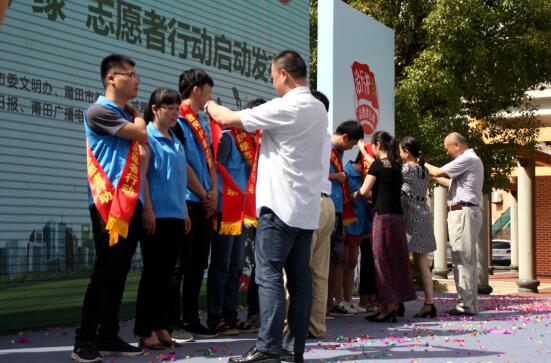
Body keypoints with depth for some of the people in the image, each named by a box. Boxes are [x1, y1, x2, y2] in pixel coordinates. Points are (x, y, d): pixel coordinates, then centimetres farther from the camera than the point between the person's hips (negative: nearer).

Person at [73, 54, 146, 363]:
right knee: (105, 273, -8)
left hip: (131, 204, 8)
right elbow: (142, 134, -14)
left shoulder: (129, 115, 19)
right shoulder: (99, 111, -7)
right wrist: (137, 115, 8)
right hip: (109, 204, -8)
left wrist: (144, 201, 11)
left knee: (120, 274, 9)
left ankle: (109, 337, 16)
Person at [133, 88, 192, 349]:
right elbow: (141, 175, -12)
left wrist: (184, 212, 16)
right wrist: (147, 210, -18)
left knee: (166, 273, 10)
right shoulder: (147, 137, -5)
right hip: (156, 215, -7)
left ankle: (161, 328, 16)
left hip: (175, 216, 7)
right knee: (152, 272, -3)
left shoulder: (176, 142, 17)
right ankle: (145, 331, 3)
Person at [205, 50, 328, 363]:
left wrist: (210, 105, 10)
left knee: (269, 276, -7)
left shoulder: (284, 107, -13)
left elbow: (229, 119, -8)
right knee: (300, 278, 7)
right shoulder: (318, 109, 14)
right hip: (306, 208, 8)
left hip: (281, 205, -8)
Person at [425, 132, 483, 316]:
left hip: (464, 213, -11)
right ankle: (465, 301, 15)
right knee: (461, 260, 11)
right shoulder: (468, 160, 21)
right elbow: (452, 183, 25)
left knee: (464, 260, -9)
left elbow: (439, 172, -12)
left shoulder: (469, 159, -11)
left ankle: (468, 306, -7)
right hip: (460, 213, 11)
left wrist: (424, 165, 5)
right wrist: (432, 176, 22)